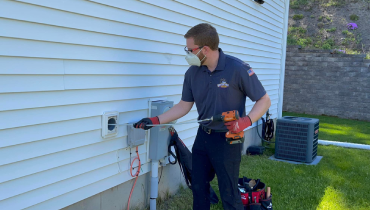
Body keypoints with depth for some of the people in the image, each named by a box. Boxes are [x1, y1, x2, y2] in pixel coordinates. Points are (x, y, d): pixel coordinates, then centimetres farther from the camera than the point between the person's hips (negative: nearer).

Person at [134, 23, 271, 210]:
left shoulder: (237, 69, -18)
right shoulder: (192, 73, -2)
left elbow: (264, 100, -11)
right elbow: (184, 106, 6)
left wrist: (245, 121, -27)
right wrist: (155, 121, -1)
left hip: (227, 139, -5)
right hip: (203, 136, 6)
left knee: (229, 193, 5)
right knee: (199, 187, 17)